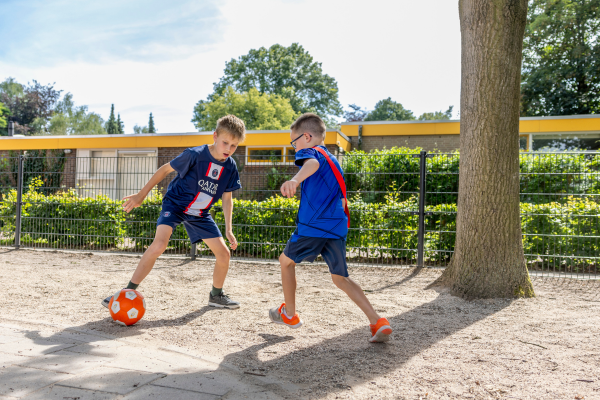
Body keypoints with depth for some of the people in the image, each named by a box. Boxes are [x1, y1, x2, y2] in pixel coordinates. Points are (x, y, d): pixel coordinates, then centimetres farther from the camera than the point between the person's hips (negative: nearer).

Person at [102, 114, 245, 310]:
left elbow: (227, 198, 1)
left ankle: (216, 295, 24)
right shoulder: (195, 155, -23)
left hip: (200, 214, 5)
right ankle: (128, 292, -16)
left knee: (224, 253, 0)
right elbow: (165, 169, -10)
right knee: (159, 244, -29)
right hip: (175, 204, -5)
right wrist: (141, 195, -7)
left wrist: (229, 230, -4)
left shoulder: (230, 167, -9)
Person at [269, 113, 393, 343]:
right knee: (340, 278, 13)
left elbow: (312, 164, -28)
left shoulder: (309, 152, 0)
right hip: (338, 228, 7)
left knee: (286, 261, 17)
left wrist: (295, 180, -49)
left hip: (312, 227, -7)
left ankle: (289, 314, 27)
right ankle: (378, 323, 0)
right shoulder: (333, 160, 24)